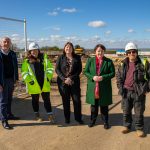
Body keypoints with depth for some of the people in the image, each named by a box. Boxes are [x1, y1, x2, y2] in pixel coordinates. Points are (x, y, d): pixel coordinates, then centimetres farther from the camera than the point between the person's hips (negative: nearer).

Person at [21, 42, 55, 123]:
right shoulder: (27, 61, -3)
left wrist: (48, 77, -4)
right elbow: (24, 72, -4)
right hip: (34, 85, -1)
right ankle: (37, 115, 31)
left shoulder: (44, 58, 4)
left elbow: (50, 68, 6)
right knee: (35, 100, 14)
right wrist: (29, 80, -13)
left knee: (47, 99, 5)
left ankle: (50, 115, 13)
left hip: (45, 84, 1)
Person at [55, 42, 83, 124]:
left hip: (74, 82, 0)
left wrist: (71, 78, -13)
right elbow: (57, 69, -2)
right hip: (63, 82, 0)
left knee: (77, 100, 1)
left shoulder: (77, 58, 3)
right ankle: (67, 118, 21)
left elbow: (79, 70, -2)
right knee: (65, 101, 8)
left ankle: (78, 118, 17)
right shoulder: (61, 58, 3)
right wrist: (64, 79, -13)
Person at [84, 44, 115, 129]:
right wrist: (92, 77, -15)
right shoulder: (90, 60, 4)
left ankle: (105, 122, 25)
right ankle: (93, 120, 31)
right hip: (93, 87, 2)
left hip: (104, 88, -1)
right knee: (93, 105, 14)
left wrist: (103, 77, -17)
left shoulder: (109, 61, -1)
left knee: (104, 106, 9)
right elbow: (85, 72, 3)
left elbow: (113, 73, -3)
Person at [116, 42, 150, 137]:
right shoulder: (123, 64, 3)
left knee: (139, 112, 8)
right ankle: (127, 126, 32)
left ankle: (139, 128, 25)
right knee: (126, 111, 14)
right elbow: (119, 76, 13)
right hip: (126, 92, 3)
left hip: (139, 92, -3)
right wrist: (120, 87, 3)